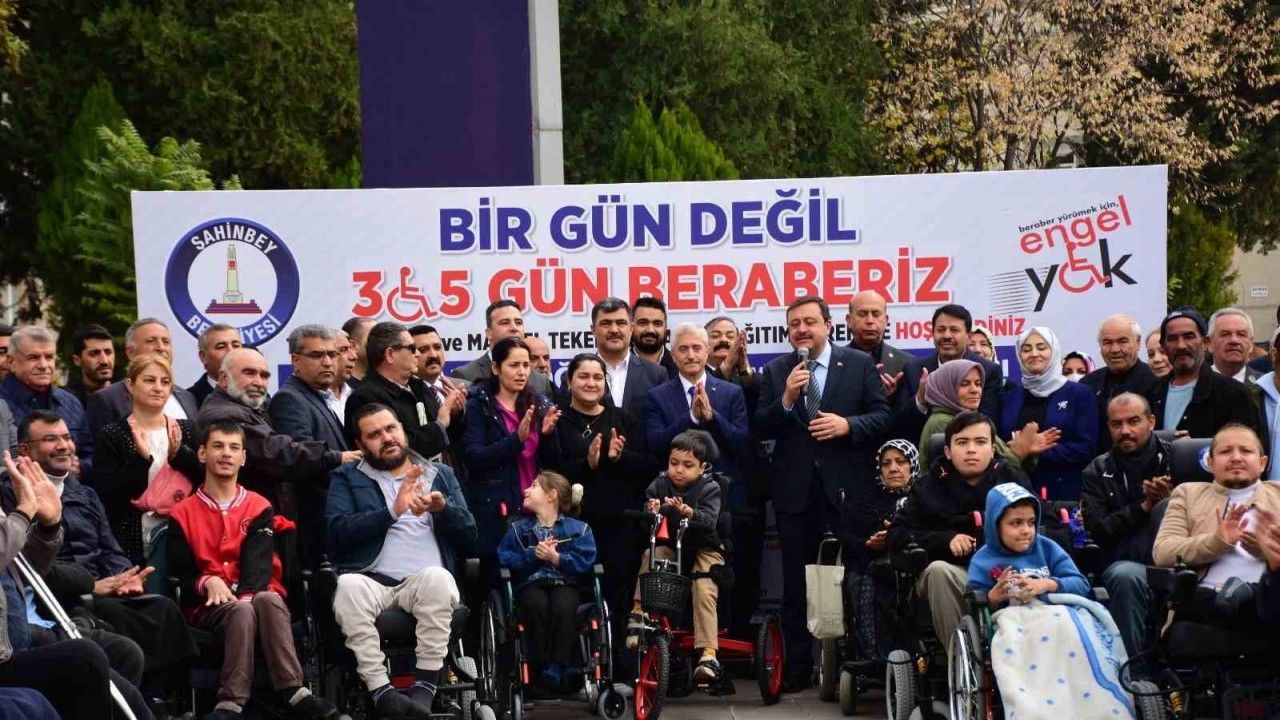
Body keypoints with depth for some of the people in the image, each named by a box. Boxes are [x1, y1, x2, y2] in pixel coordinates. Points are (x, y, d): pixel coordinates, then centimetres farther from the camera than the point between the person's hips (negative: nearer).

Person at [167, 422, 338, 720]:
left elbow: (259, 561, -3)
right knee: (242, 613, -36)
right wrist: (207, 582, -18)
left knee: (269, 600, -35)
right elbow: (179, 572, 5)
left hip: (256, 597, 1)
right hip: (208, 605, -1)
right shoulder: (184, 514, 11)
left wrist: (247, 593, -24)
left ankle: (293, 693, -45)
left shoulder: (259, 507, 12)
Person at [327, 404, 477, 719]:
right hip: (372, 581, -1)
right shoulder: (347, 478, 17)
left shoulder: (441, 474, 22)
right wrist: (392, 512, -10)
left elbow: (468, 535, 13)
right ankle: (380, 690, -33)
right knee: (349, 585, -36)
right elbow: (338, 532, -2)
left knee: (437, 576, -35)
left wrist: (442, 509, -7)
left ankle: (426, 687, -29)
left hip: (425, 583, 1)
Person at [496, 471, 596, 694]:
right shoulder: (518, 528, 20)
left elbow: (585, 562, -3)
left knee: (563, 606, -38)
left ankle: (559, 666, -32)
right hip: (531, 583, 1)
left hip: (566, 584, -1)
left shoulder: (578, 529, 12)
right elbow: (504, 558, 6)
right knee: (537, 605, -36)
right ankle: (542, 668, -30)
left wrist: (556, 557, -15)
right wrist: (532, 555, -9)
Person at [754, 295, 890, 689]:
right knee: (796, 583, 7)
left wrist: (847, 425, -17)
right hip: (795, 490, 2)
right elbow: (761, 429, 1)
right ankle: (798, 667, 15)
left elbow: (882, 417, 0)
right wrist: (786, 400, -15)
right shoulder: (775, 371, 7)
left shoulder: (860, 364, 2)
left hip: (845, 487, -2)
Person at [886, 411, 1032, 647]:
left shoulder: (1012, 478, 12)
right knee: (938, 570, -34)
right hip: (953, 571, 0)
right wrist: (945, 540, -12)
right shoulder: (930, 487, 11)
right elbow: (896, 535, 3)